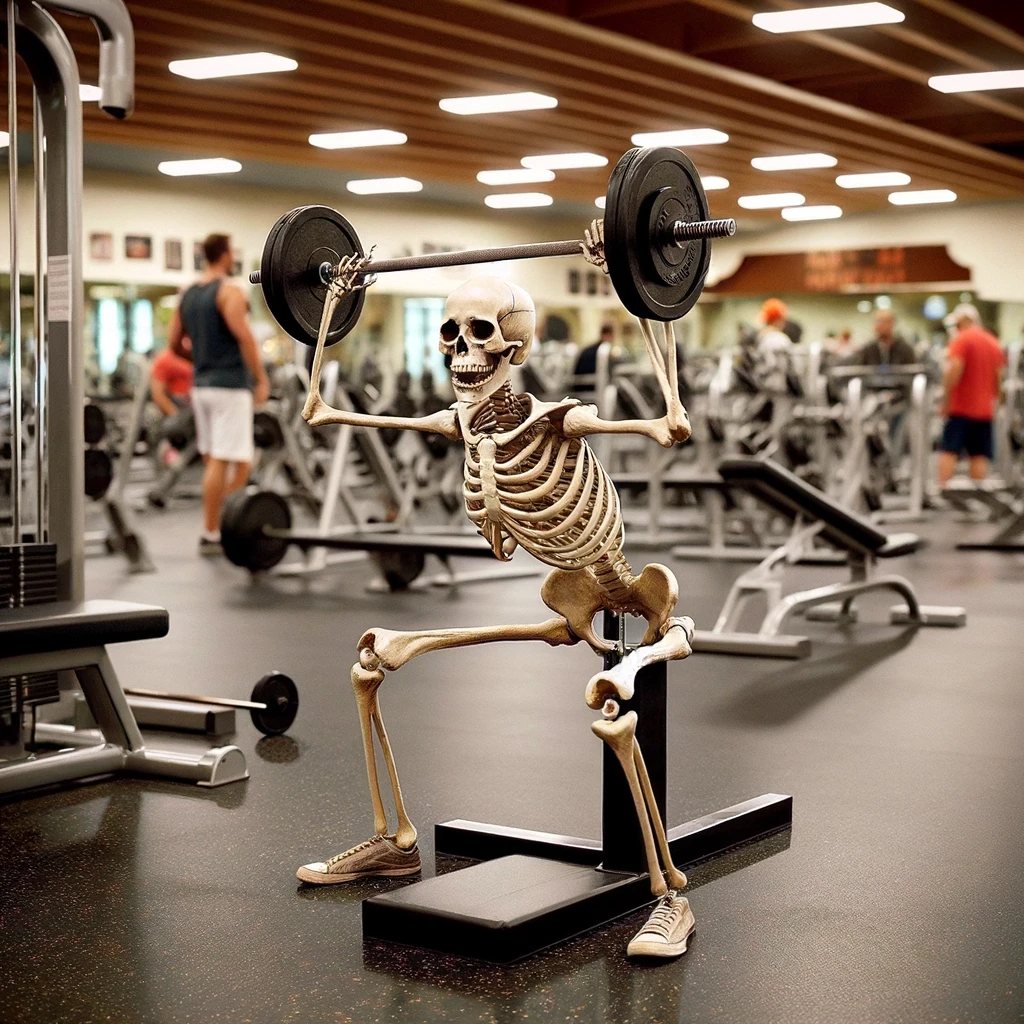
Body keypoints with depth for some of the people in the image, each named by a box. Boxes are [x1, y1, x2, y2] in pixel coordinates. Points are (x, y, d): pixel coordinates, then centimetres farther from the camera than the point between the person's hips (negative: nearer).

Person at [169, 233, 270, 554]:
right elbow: (244, 337, -19)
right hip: (230, 386, -8)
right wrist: (262, 379, -15)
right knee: (224, 463, -6)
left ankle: (214, 528, 14)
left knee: (213, 461, 12)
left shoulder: (188, 295, 14)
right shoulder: (230, 292, -10)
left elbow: (174, 341, 15)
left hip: (201, 384, 8)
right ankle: (212, 535, -6)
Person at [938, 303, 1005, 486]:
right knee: (979, 455, 6)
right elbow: (999, 377, 13)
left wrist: (946, 400, -12)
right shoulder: (994, 343, 12)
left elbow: (954, 371, -18)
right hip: (985, 409, 5)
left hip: (960, 408, -5)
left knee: (949, 451, -5)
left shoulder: (961, 340, -7)